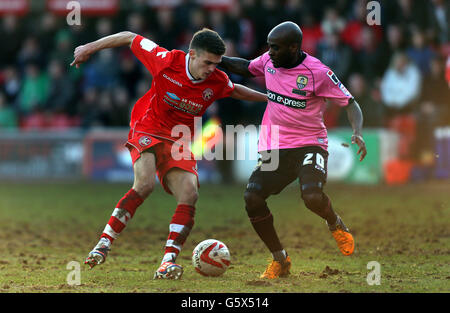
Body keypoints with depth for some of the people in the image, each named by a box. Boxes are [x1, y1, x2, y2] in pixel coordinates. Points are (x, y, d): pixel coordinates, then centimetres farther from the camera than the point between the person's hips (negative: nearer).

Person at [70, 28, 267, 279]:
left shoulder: (217, 81, -5)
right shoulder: (167, 61, -16)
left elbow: (235, 90, 21)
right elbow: (130, 38, -3)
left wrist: (269, 98, 26)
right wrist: (90, 48, 4)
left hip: (179, 143, 4)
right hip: (147, 131, -4)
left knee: (190, 195, -19)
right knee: (145, 183, -30)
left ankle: (168, 262, -20)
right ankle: (104, 244, -22)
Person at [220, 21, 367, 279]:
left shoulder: (317, 72, -14)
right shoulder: (269, 61, 2)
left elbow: (350, 103, -8)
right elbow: (247, 68, 25)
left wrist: (358, 133, -25)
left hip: (309, 144, -5)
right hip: (274, 147, 5)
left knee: (312, 197, -30)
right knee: (252, 198, -16)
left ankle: (336, 225, 9)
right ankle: (280, 260, 3)